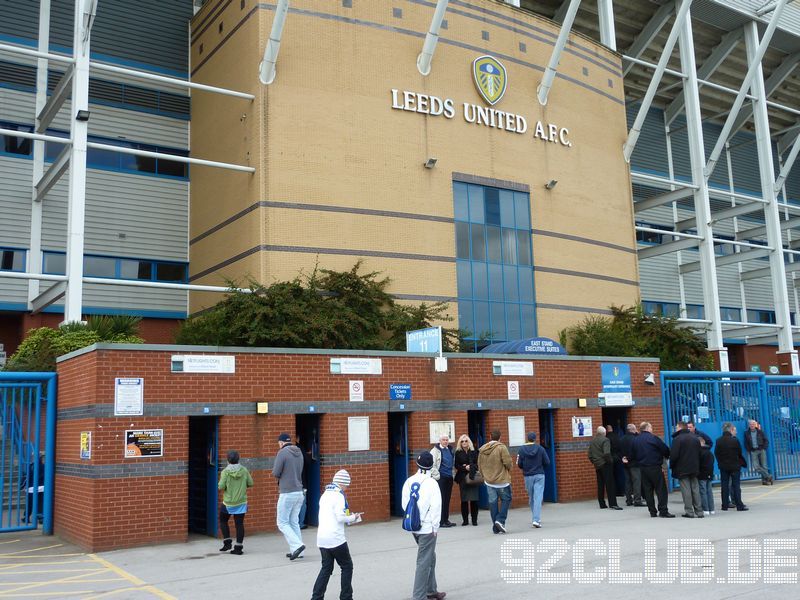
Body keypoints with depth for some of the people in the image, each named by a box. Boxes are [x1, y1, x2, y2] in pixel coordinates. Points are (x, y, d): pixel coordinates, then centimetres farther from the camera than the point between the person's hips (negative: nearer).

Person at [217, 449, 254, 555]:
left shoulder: (225, 472, -13)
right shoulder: (244, 470, -4)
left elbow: (221, 487, -17)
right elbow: (250, 483, 1)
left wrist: (220, 484, 5)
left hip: (228, 503, -2)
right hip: (241, 502, 2)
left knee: (223, 521, 19)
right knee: (239, 524, 4)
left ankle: (227, 542, 13)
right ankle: (239, 547, 4)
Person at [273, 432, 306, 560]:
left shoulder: (282, 452, -12)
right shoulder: (299, 452, 10)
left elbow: (275, 473, -12)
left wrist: (279, 475, 9)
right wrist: (283, 478, 9)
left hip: (287, 493, -7)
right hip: (299, 492, 7)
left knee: (282, 523, 3)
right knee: (294, 522, 13)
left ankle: (297, 545, -11)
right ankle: (296, 551, 12)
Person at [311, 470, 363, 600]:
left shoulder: (325, 494, 14)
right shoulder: (338, 495, -11)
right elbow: (341, 517, -17)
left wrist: (348, 517, 15)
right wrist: (353, 517, 0)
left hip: (322, 538, 7)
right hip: (335, 538, -7)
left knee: (326, 568, 13)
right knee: (347, 566, 8)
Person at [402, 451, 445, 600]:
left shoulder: (409, 481, 2)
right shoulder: (431, 483, -13)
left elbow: (405, 503, 6)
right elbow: (436, 506, -15)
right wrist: (435, 526, -5)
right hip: (427, 527, -6)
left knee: (430, 558, 22)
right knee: (424, 562, -1)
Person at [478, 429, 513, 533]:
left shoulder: (482, 449, 5)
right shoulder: (501, 448, -12)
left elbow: (479, 466, 10)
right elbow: (508, 462, -15)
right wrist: (508, 470, 7)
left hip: (489, 481, 5)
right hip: (502, 480, -5)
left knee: (493, 502, 7)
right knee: (506, 499, 10)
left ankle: (496, 528, 9)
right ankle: (500, 520, -7)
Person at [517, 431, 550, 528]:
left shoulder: (522, 449, -5)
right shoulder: (540, 449, -5)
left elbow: (519, 464, -5)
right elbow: (547, 463, -4)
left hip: (528, 476, 1)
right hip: (539, 475, -1)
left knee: (531, 498, 15)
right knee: (538, 498, -4)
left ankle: (535, 518, 25)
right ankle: (536, 520, -15)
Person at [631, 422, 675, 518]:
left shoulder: (635, 440, 7)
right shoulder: (653, 438, -10)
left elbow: (633, 455, 11)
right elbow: (665, 449, -6)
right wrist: (667, 456, 13)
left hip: (642, 468, 6)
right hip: (654, 467, -6)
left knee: (647, 490, 8)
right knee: (661, 489, -1)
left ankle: (652, 512, 10)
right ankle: (663, 511, -5)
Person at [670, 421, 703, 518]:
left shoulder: (677, 439, -12)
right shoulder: (696, 438, 9)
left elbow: (673, 455, -15)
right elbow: (699, 453, 13)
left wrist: (671, 466, 0)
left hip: (682, 470, -6)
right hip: (694, 469, 6)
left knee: (686, 491, -3)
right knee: (695, 490, 10)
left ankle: (689, 512, -3)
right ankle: (699, 511, 11)